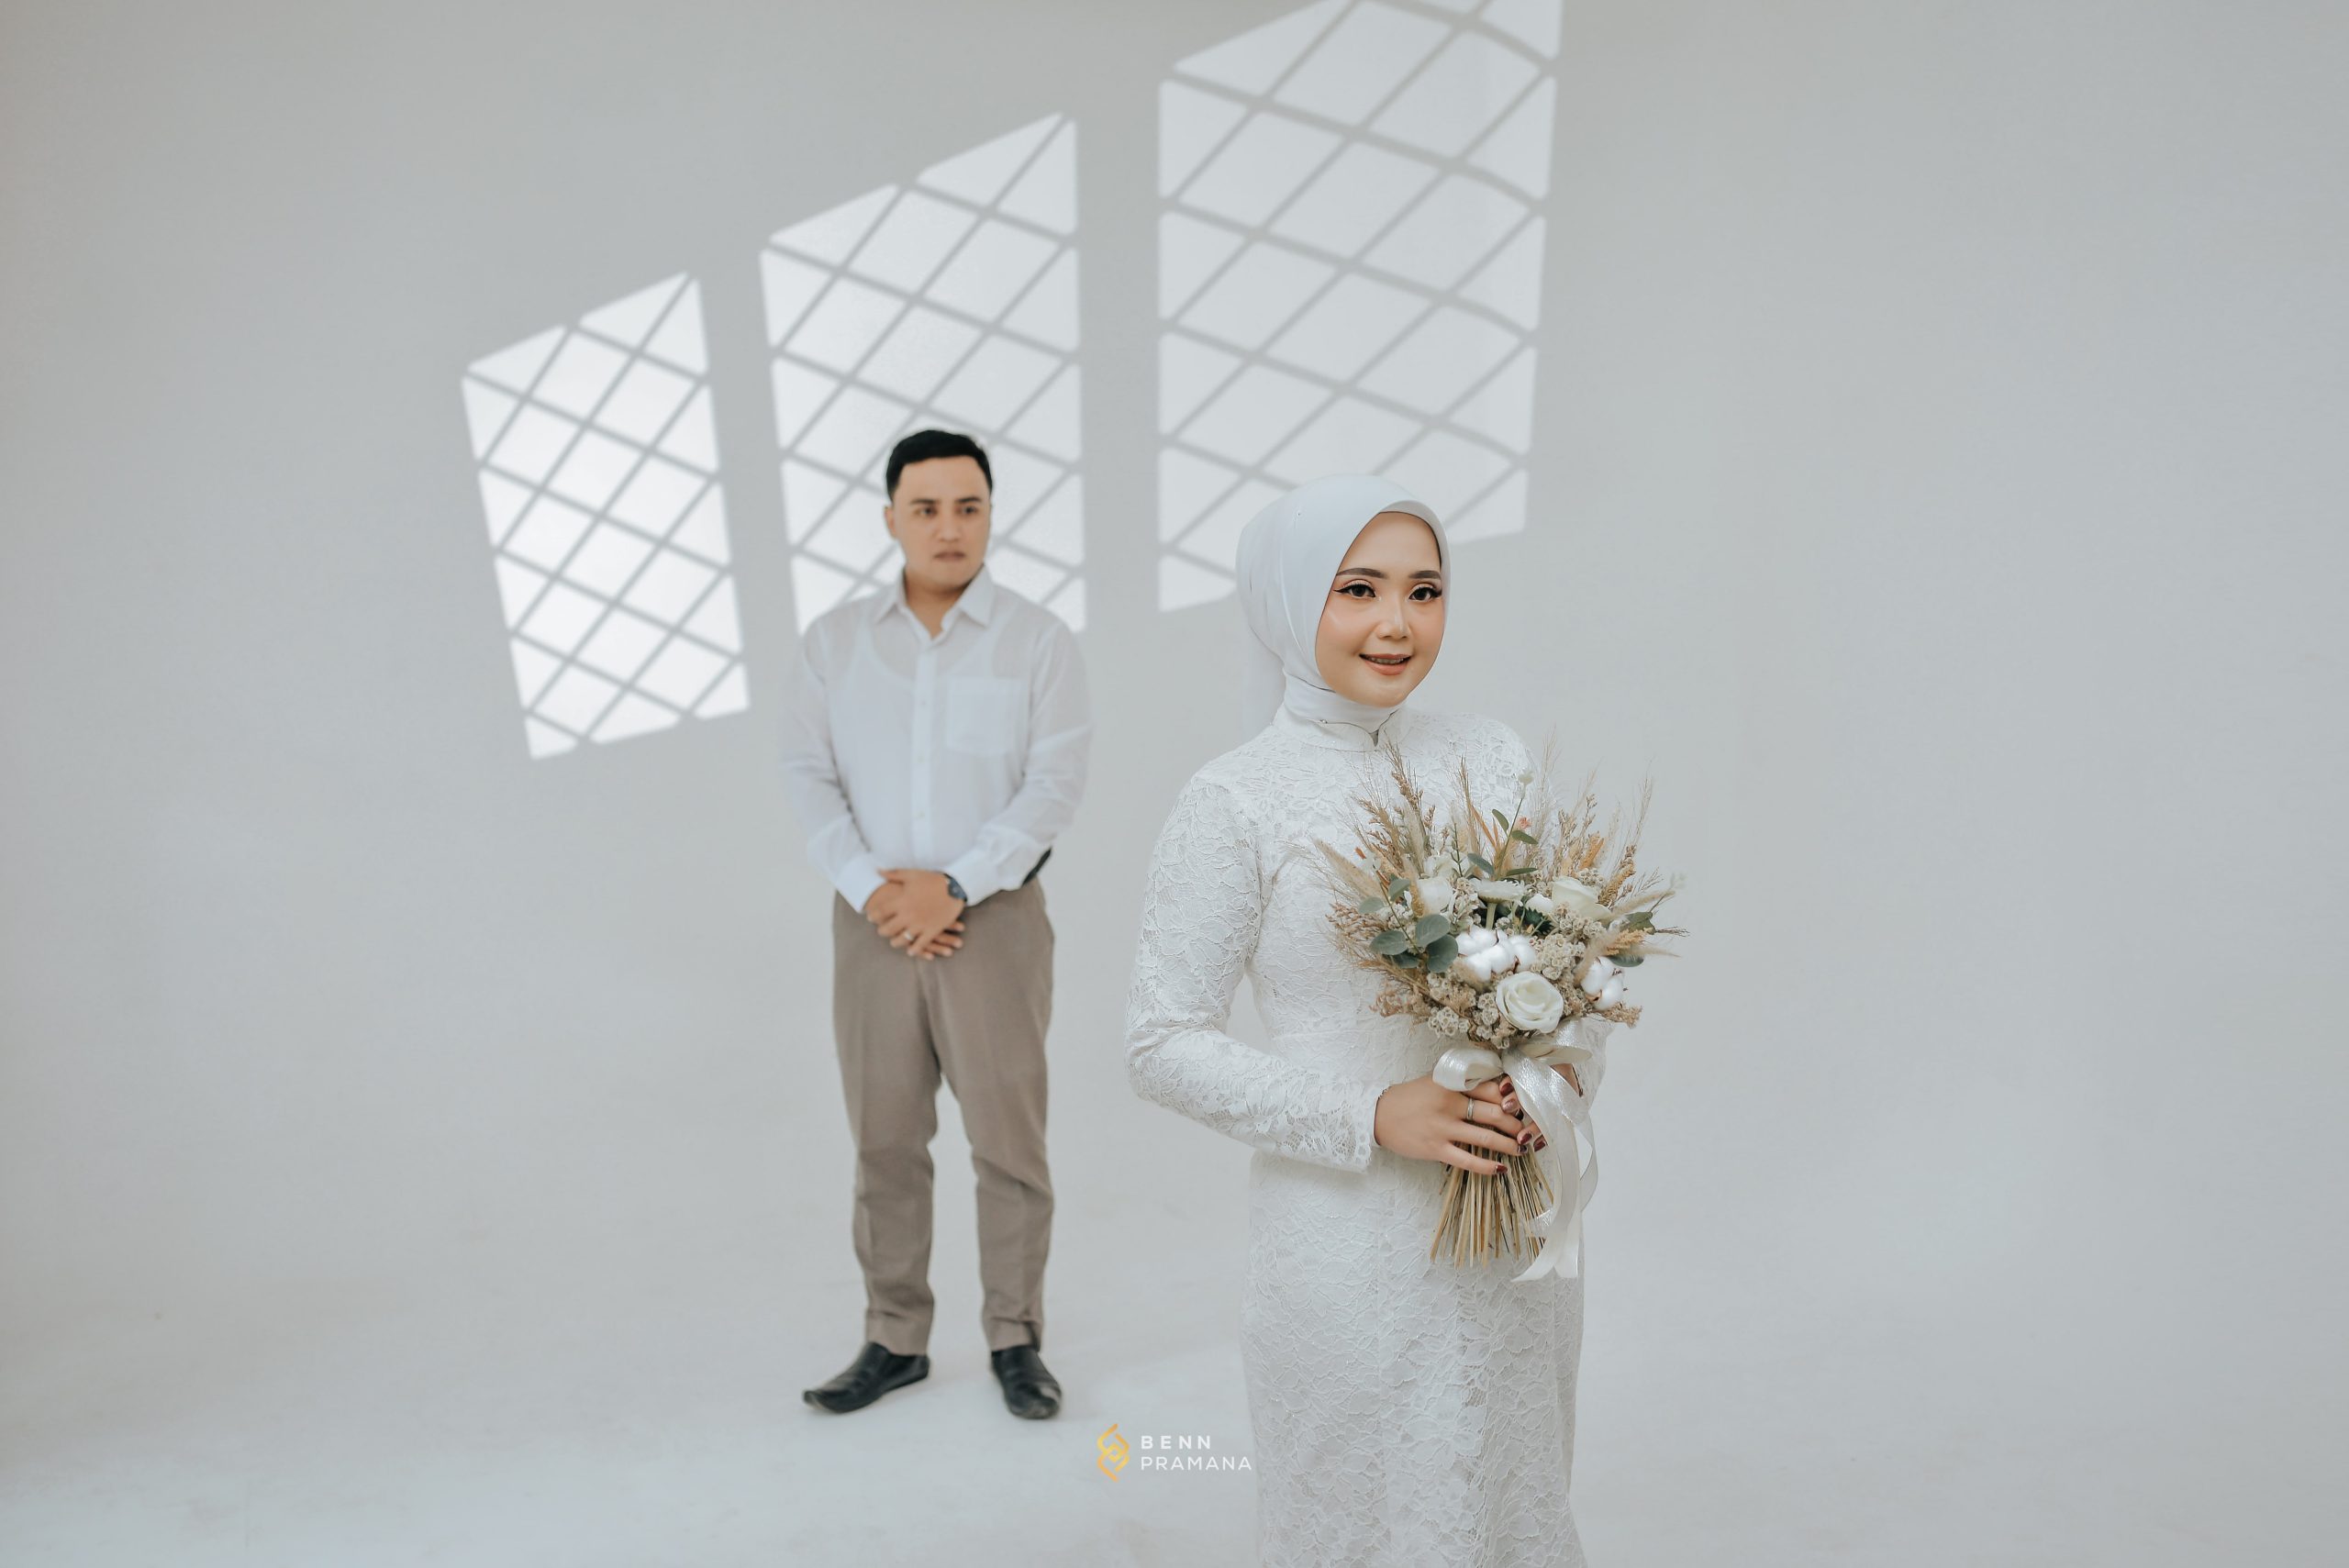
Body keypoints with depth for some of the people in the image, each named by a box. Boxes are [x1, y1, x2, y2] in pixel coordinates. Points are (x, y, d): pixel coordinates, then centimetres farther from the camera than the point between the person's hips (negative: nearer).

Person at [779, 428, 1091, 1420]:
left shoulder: (1038, 640, -4)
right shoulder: (835, 639, 4)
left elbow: (1055, 782, -12)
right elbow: (806, 775, 0)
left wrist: (954, 888, -18)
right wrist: (869, 889, -14)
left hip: (995, 920, -2)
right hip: (875, 923, 3)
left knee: (1008, 1139, 4)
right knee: (884, 1139, 10)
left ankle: (1015, 1340, 23)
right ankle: (894, 1340, 27)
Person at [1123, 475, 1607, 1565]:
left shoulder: (1490, 757, 1)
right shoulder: (1233, 802, -12)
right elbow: (1162, 1045, -12)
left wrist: (1566, 1065, -12)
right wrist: (1376, 1116, -20)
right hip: (1351, 1239, -4)